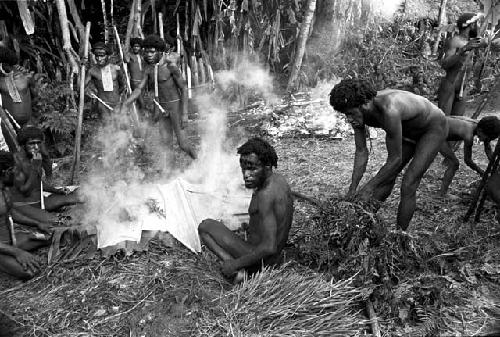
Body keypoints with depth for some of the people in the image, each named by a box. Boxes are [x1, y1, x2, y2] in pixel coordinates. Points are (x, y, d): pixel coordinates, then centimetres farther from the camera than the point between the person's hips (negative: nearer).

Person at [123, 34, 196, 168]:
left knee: (182, 143, -3)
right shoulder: (149, 69, 6)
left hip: (175, 104, -6)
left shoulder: (170, 67, -12)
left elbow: (184, 89, -11)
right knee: (166, 143, 5)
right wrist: (124, 104, 1)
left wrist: (184, 112, -18)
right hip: (160, 106, 6)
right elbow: (139, 88, 9)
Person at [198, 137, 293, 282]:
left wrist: (234, 264, -22)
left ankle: (232, 263, -15)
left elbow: (269, 247, -30)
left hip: (258, 260, -9)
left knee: (205, 226, -2)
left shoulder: (265, 195, -28)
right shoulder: (279, 180, 0)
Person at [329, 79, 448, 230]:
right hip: (409, 129, 7)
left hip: (434, 128, -7)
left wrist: (369, 187, -25)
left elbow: (395, 159, -33)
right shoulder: (357, 110, -21)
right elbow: (361, 152, -12)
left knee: (408, 186, -14)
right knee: (387, 178, 6)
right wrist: (352, 189, -16)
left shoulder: (389, 111, -44)